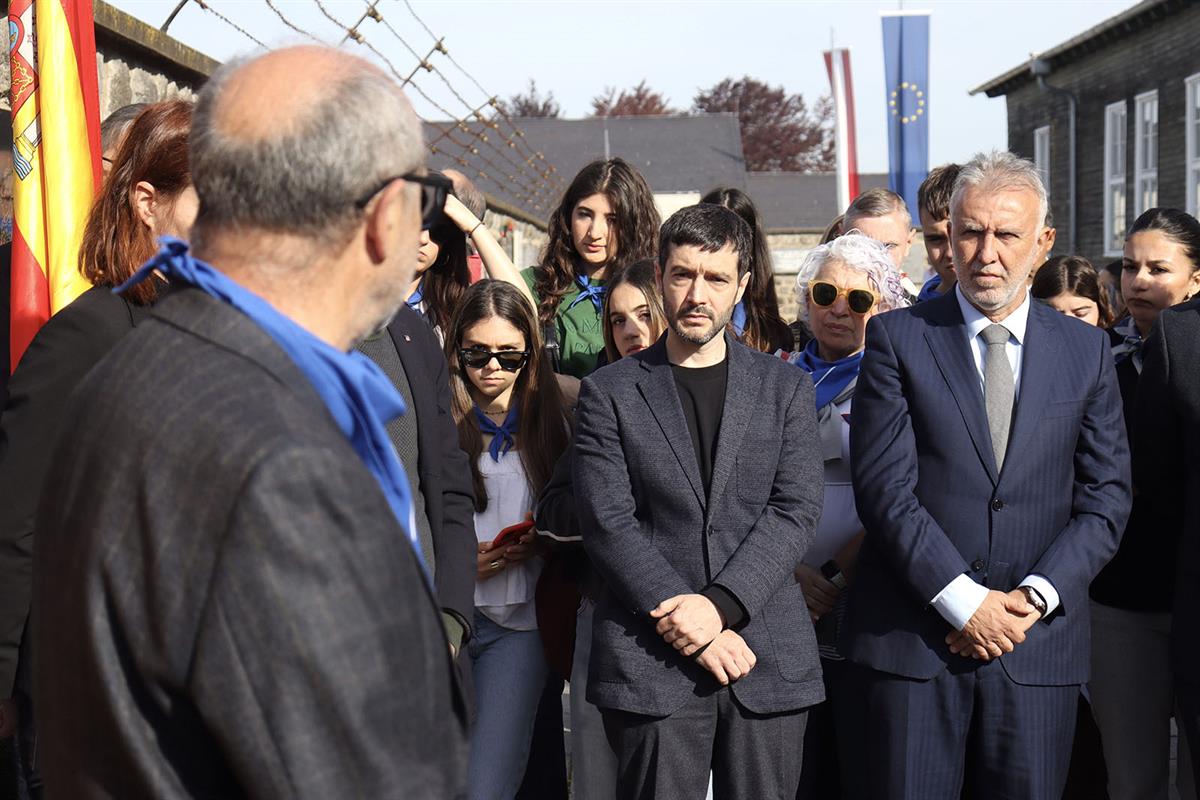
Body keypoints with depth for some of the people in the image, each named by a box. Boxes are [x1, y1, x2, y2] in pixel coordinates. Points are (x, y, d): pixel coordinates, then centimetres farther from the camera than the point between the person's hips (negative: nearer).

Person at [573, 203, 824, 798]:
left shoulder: (786, 388, 11)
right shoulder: (610, 393, 6)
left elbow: (796, 510, 0)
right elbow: (607, 523, -4)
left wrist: (719, 603, -13)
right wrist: (690, 624, -12)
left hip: (770, 659, 2)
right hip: (650, 661, -1)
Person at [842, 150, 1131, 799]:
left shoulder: (1086, 351, 9)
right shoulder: (897, 338, 1)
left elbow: (1105, 498, 6)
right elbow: (884, 487, -7)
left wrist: (1034, 598, -8)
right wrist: (965, 602, -13)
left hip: (1038, 644, 2)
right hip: (911, 641, -2)